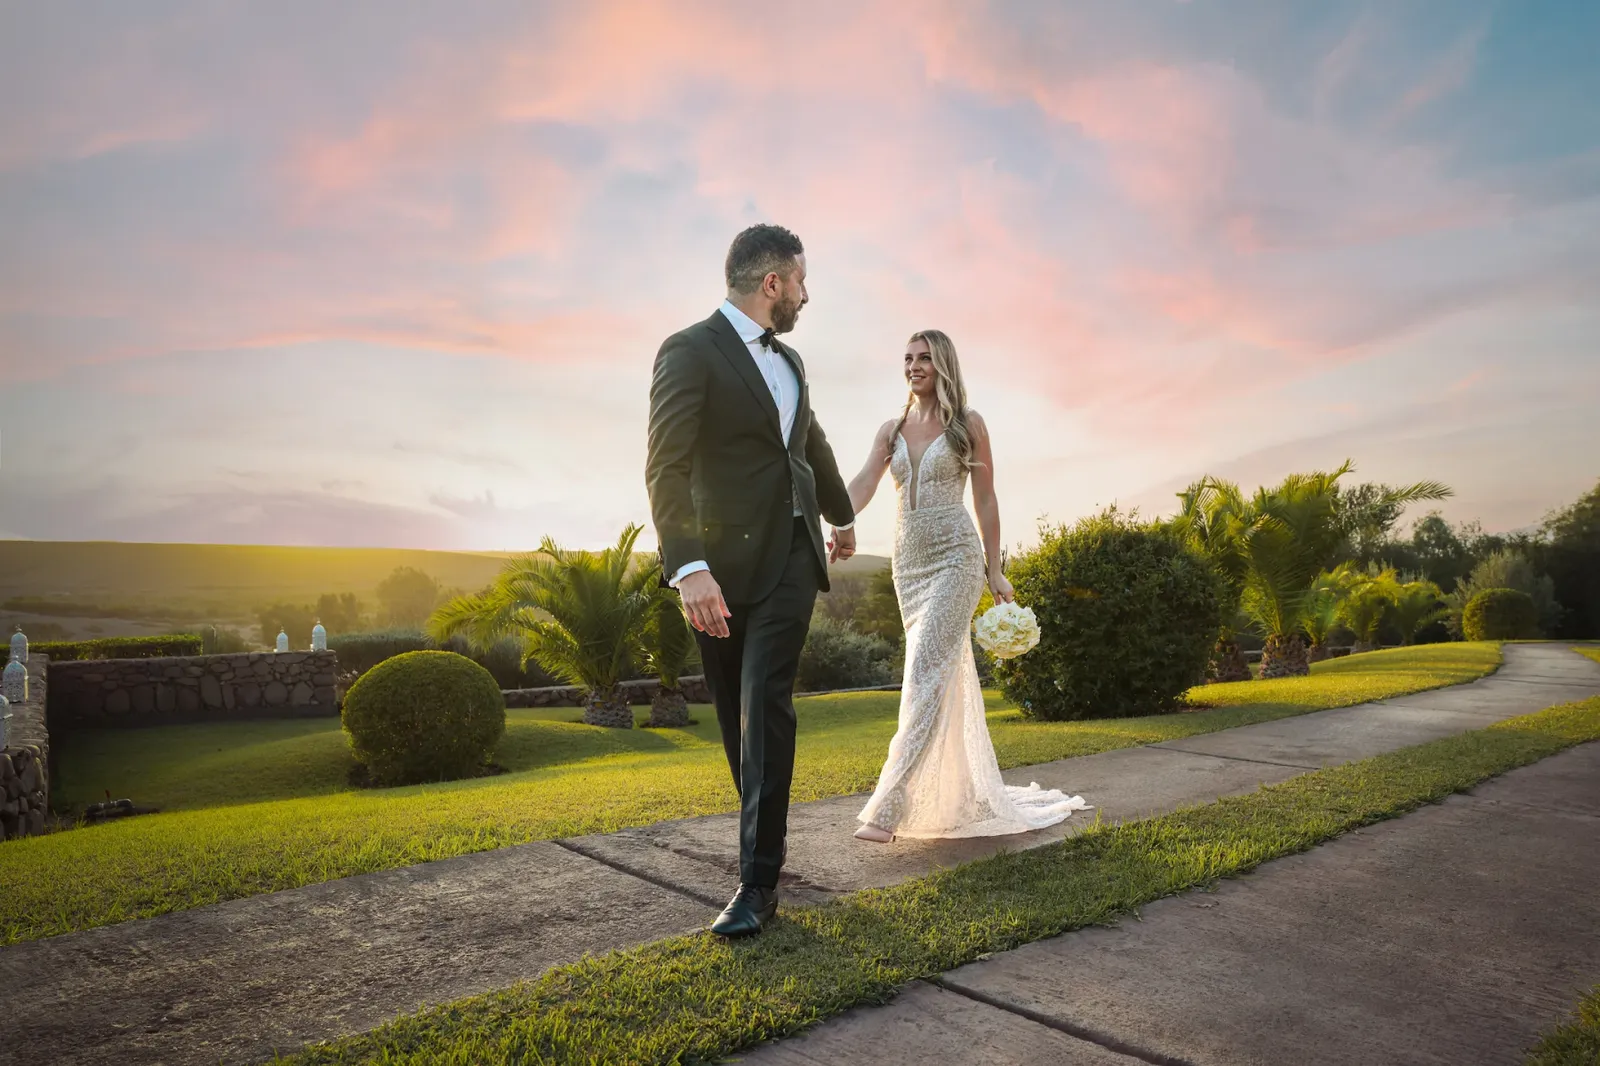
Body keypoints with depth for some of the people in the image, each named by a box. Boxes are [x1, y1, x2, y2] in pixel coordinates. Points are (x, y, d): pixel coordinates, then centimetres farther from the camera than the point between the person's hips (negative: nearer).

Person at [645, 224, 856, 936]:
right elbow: (667, 466, -18)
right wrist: (687, 566, -31)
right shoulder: (691, 351, -7)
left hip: (793, 555, 4)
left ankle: (758, 880, -5)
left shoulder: (788, 360, 17)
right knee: (740, 715, 6)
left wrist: (842, 514, 46)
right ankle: (762, 843, 24)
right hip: (725, 563, -4)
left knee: (766, 704, -7)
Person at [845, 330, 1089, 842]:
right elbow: (862, 484, -4)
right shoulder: (892, 429, 11)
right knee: (949, 676, 12)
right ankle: (968, 795, 25)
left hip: (954, 557, -5)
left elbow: (985, 500, 1)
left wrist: (995, 570, -3)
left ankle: (888, 809, -17)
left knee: (927, 676, -14)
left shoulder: (968, 424, 1)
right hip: (908, 561, 5)